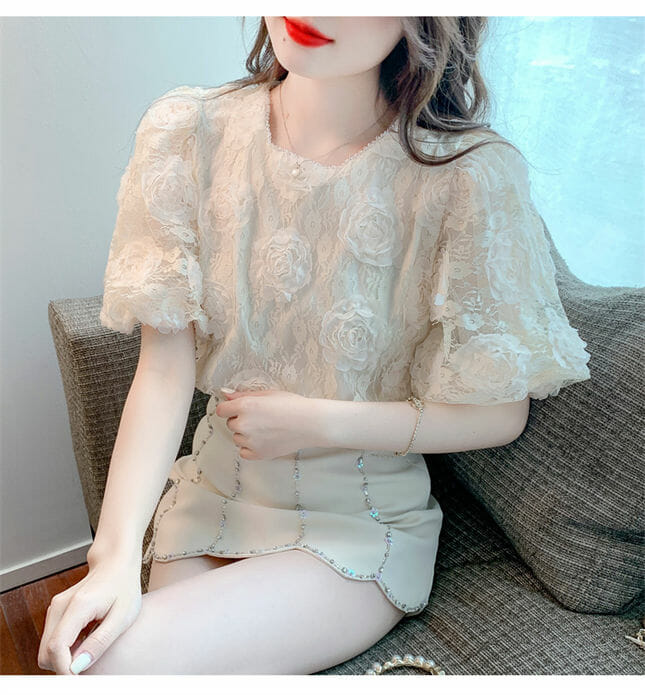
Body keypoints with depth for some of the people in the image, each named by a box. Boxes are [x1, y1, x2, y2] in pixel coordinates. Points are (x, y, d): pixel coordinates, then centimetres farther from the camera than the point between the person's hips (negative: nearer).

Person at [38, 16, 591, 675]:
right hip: (211, 497, 3)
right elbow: (165, 369, -11)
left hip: (361, 526, -2)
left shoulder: (470, 175, -18)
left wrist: (317, 423, -16)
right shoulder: (190, 132, -8)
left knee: (117, 662, -19)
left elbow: (501, 413, -10)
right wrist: (116, 556, -20)